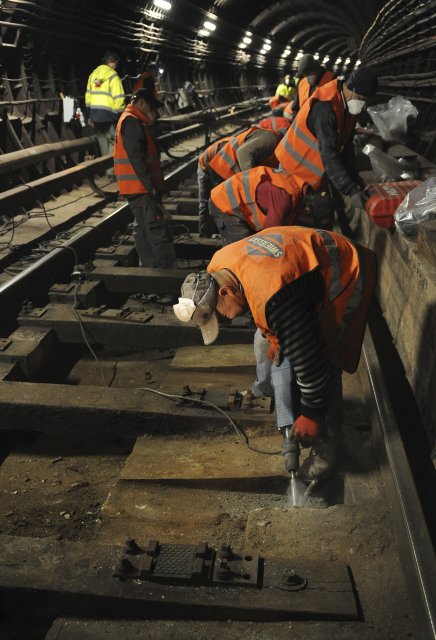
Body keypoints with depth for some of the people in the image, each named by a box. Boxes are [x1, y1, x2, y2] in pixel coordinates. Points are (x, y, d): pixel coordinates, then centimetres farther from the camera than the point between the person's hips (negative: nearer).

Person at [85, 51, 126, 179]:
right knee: (113, 144, 1)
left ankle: (107, 168, 25)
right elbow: (118, 98, -13)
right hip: (108, 115, -6)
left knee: (103, 144, 16)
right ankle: (112, 171, -1)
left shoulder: (93, 75, 13)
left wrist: (89, 115, 19)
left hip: (95, 114, 7)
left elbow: (88, 95, 15)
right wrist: (120, 115, -7)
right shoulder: (113, 76, -8)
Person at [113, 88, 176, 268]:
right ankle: (165, 268, -13)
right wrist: (150, 186, -23)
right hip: (140, 187, -11)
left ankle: (148, 267, 23)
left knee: (143, 229, 15)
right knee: (158, 230, -12)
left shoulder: (132, 121, 21)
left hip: (138, 188, 11)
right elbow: (136, 158, -21)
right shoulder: (131, 122, -12)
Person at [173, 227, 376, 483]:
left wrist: (311, 415, -21)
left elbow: (307, 358, -32)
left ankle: (327, 448, 2)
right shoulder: (216, 268, -14)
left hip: (346, 277, -9)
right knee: (267, 342, 13)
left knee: (323, 364, -15)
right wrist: (273, 336, 3)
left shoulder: (274, 298, -41)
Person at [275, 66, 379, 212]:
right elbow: (329, 154, -35)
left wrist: (355, 182, -4)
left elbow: (346, 145, 2)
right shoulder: (325, 106, -31)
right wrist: (351, 190, -37)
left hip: (316, 165, 8)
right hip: (297, 165, -8)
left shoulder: (348, 102, -4)